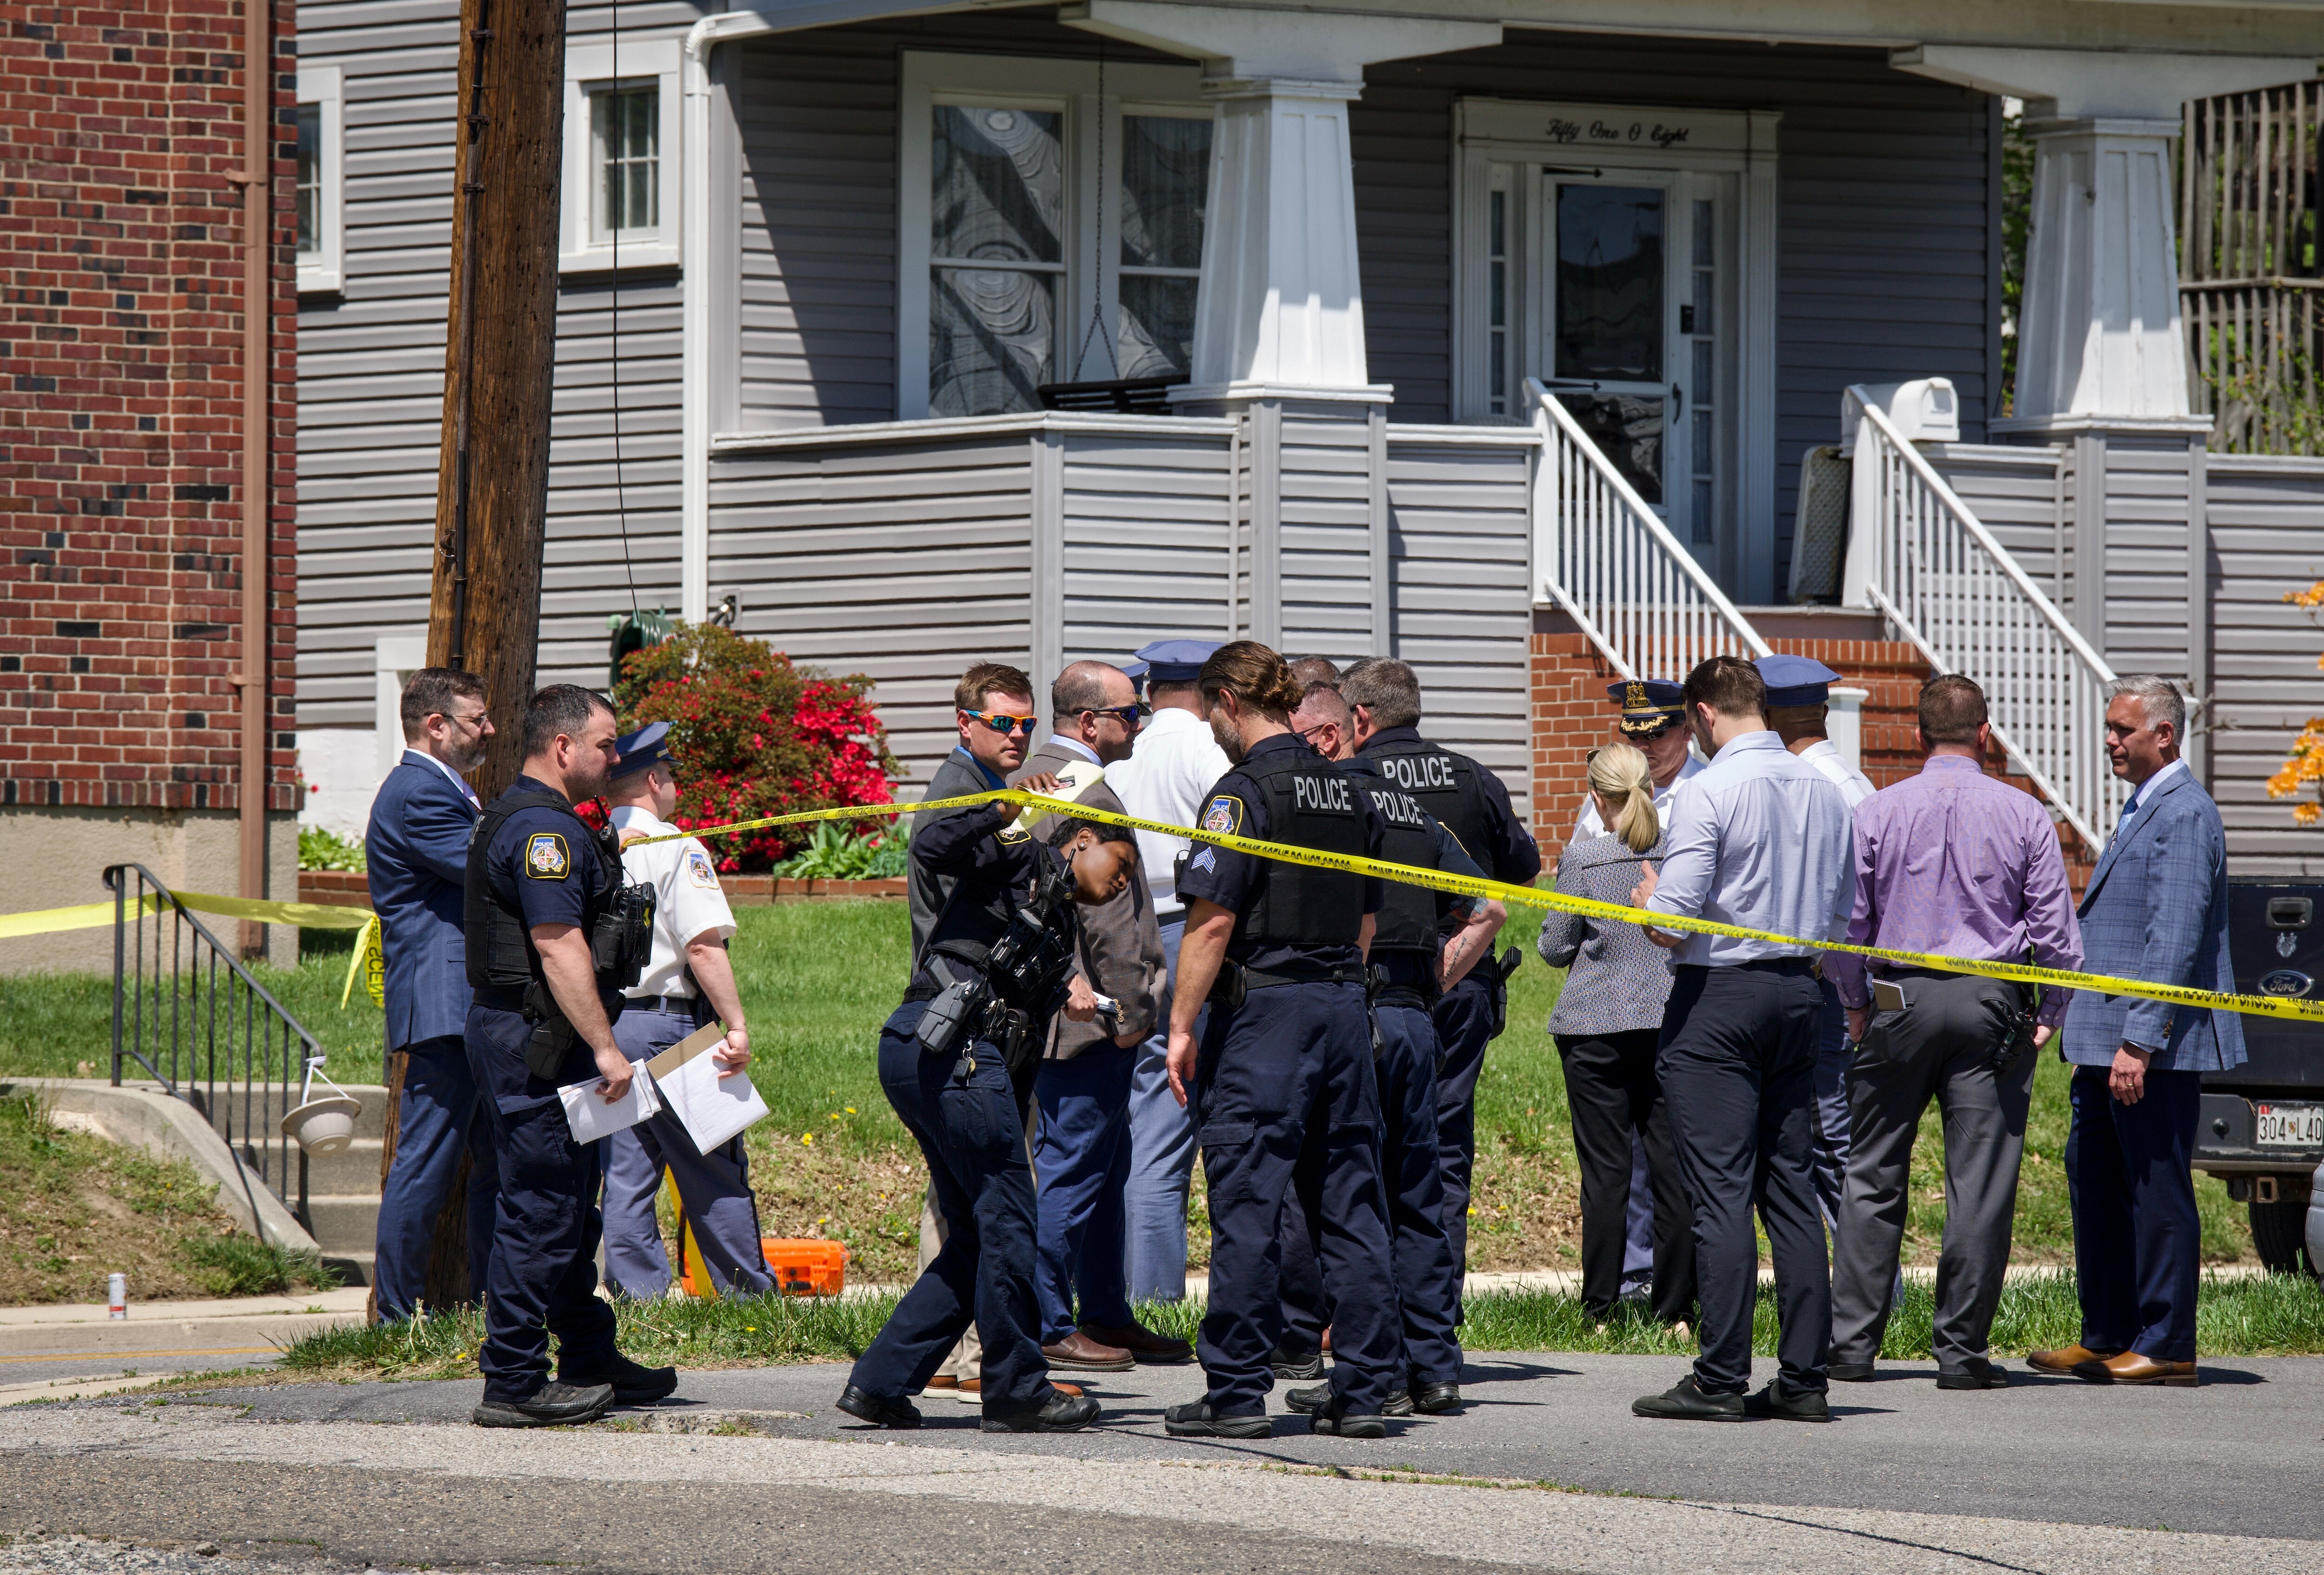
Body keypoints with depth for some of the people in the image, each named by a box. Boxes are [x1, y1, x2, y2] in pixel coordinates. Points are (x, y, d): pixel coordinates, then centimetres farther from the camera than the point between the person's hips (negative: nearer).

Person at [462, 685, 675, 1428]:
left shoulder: (517, 817, 19)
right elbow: (559, 948, -24)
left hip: (531, 1039, 11)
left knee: (570, 1206, 18)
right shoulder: (544, 828, -17)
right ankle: (514, 1384, -5)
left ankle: (591, 1362, 27)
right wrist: (606, 1049, -24)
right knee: (541, 1207, -7)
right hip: (537, 1039, -11)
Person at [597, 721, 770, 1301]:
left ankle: (637, 1292, 5)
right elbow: (704, 945, -18)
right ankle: (748, 1293, 8)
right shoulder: (675, 849, -9)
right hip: (668, 1024, -6)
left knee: (625, 1176, 7)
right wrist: (736, 1025, -16)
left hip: (600, 1028, 6)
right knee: (714, 1171, 3)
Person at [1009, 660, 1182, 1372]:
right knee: (1073, 1166, -5)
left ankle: (1107, 1317, 22)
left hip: (1051, 1007, 10)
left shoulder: (1027, 781, 16)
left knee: (1104, 1166, 16)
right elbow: (1107, 916, -20)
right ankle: (1046, 1326, -3)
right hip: (1088, 1015, -10)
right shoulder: (1087, 797, -17)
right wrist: (1130, 1010, -14)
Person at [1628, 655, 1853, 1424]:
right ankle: (1803, 1377, 9)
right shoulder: (1824, 791, 8)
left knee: (1721, 1192, -6)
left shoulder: (1708, 792, -14)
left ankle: (1721, 1381, -7)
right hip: (1799, 995, 7)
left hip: (1717, 999, -7)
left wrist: (1645, 899, 4)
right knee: (1792, 1189, 9)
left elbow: (1671, 922, -16)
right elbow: (1843, 914, 15)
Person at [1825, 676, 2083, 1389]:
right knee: (1980, 1183, 2)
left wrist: (1857, 1006, 15)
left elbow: (1844, 922, 2)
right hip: (1991, 1009, -1)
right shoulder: (2023, 815, -1)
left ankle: (1852, 1342, 7)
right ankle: (1962, 1350, 1)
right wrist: (2050, 1016, 12)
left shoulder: (1878, 812, 0)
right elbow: (2056, 928, 0)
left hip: (1900, 1004, 1)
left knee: (1873, 1177, 8)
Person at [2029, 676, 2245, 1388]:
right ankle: (2106, 1337, 20)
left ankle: (2166, 1348, 0)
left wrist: (2139, 1041, -24)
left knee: (2157, 1190, -5)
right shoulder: (2142, 811, 18)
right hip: (2110, 1040, 10)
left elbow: (2174, 941, -21)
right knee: (2093, 1177, 13)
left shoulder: (2185, 815, -14)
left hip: (2154, 1047, -10)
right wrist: (2089, 1033, 21)